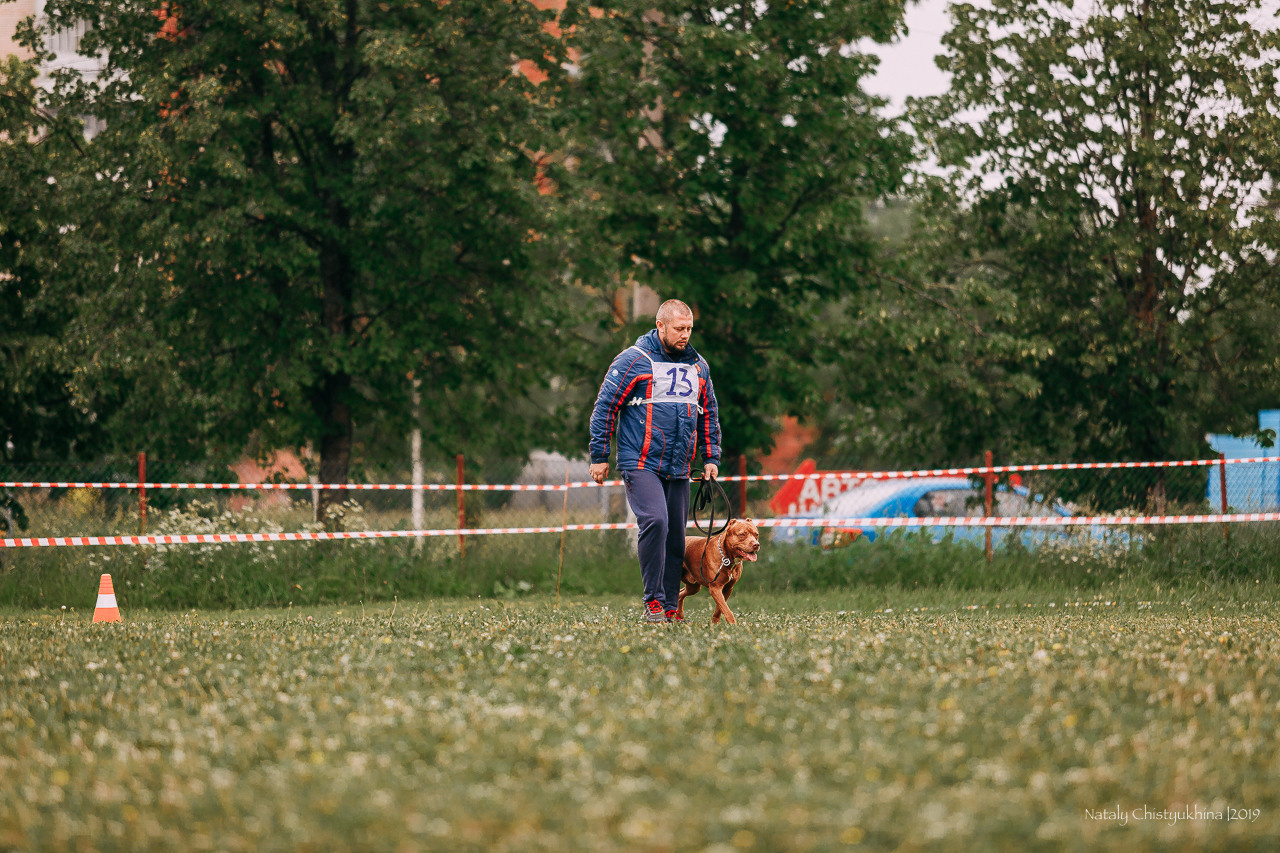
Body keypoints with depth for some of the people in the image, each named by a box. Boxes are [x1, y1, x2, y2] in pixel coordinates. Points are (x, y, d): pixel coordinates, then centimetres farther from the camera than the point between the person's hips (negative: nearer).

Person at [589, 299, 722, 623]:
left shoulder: (698, 366, 14)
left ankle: (669, 609, 12)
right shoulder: (633, 360, -4)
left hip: (679, 470, 6)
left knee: (676, 536, 5)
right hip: (641, 463, -6)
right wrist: (599, 457, -5)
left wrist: (711, 458, 17)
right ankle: (653, 601, -17)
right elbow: (604, 406, -3)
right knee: (655, 521, -23)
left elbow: (709, 415, 24)